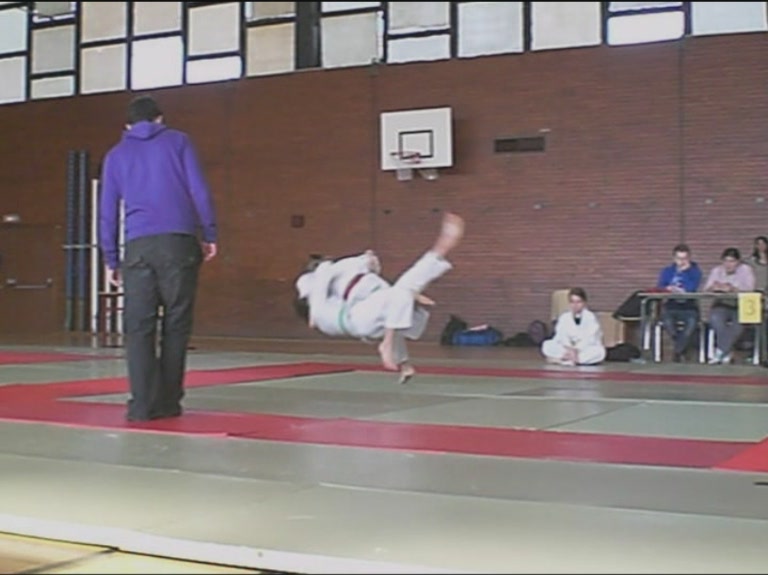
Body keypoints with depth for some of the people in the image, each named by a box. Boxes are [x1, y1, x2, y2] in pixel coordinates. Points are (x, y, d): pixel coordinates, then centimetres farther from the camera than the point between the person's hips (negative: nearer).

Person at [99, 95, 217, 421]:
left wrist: (110, 260, 17)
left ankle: (143, 404, -8)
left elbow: (107, 211, 14)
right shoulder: (178, 142, 12)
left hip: (138, 247, 1)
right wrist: (209, 235, 8)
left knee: (138, 326, 0)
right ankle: (168, 401, 8)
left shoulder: (116, 155, 17)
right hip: (178, 242, -1)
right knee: (176, 323, 6)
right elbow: (199, 190, 3)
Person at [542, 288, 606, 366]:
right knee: (547, 345, -17)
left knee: (599, 351, -37)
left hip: (587, 349, -2)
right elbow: (561, 337, -11)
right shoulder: (564, 318, -2)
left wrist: (577, 350, -33)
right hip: (570, 348, 2)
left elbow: (589, 339, -21)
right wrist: (569, 349, -30)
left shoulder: (590, 317, -11)